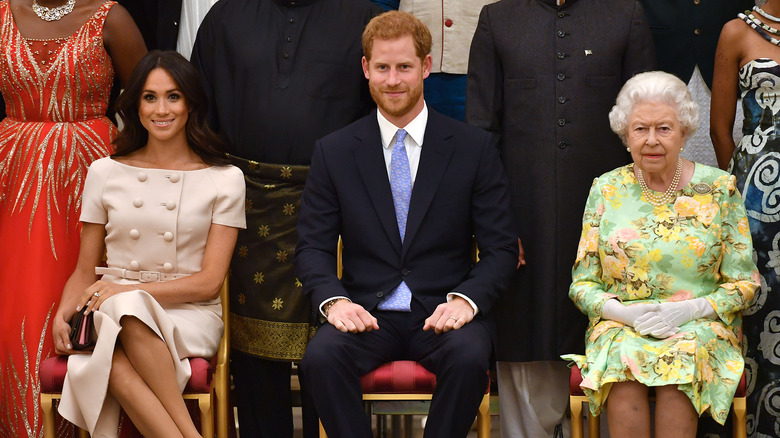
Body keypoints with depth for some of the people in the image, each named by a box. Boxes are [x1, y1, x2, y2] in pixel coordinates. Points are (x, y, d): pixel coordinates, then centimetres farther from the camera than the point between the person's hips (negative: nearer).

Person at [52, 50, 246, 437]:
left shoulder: (224, 179, 6)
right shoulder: (105, 173, 13)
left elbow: (209, 282, 0)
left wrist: (129, 290, -13)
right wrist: (62, 315, -7)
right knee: (116, 365, -36)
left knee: (128, 307, -37)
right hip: (114, 317, 2)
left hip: (190, 317, -1)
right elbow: (85, 271, 15)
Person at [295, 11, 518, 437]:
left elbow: (500, 247, 3)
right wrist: (333, 300, -14)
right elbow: (312, 246, 6)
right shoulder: (333, 153, 7)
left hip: (444, 311, 0)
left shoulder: (475, 147, 4)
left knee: (469, 357, -33)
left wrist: (466, 299, -15)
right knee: (321, 356, -30)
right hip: (367, 313, 1)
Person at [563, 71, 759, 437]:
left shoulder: (719, 189, 3)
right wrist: (623, 311, -12)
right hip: (619, 325, 1)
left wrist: (690, 310, -13)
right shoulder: (606, 190, 7)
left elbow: (744, 283, 4)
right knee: (622, 359, -33)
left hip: (700, 325, -1)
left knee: (682, 359, -34)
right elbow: (582, 283, 8)